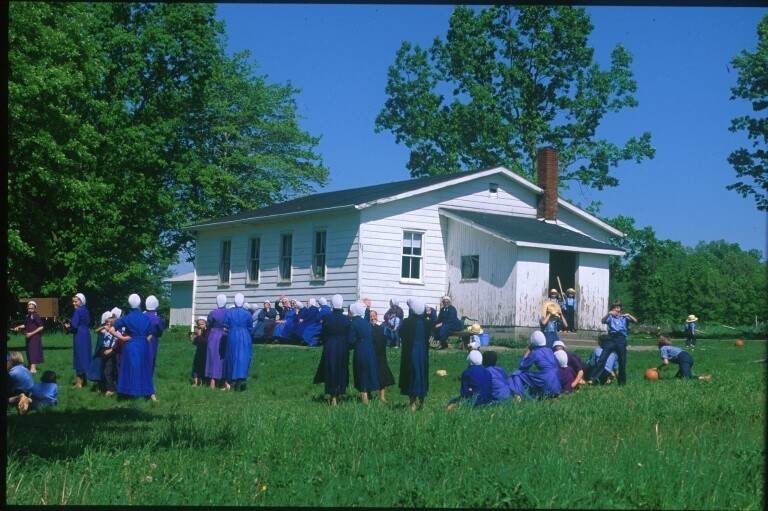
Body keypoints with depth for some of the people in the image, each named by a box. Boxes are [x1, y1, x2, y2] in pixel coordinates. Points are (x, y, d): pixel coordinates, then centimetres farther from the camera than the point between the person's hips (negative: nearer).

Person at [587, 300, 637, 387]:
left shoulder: (624, 317, 14)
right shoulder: (610, 317, 12)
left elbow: (635, 321, 1)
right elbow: (603, 321, -7)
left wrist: (628, 315, -14)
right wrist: (608, 314, -22)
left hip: (621, 339, 1)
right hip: (611, 338, -1)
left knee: (622, 362, 7)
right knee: (602, 359, -8)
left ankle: (622, 382, 21)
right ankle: (592, 379, -10)